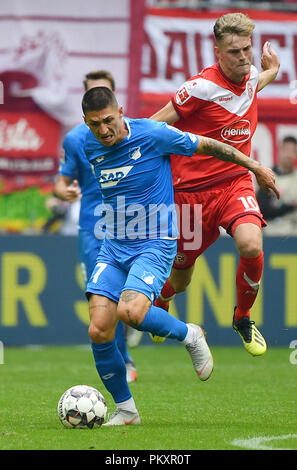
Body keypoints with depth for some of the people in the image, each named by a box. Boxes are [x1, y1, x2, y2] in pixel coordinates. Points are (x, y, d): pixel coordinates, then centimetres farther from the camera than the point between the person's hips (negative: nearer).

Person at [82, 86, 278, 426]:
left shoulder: (152, 135, -13)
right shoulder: (90, 146, 2)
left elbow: (207, 145, 0)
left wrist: (254, 166, 8)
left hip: (154, 244, -5)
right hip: (113, 246, 5)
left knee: (130, 311, -30)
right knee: (99, 331, -10)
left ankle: (189, 335, 0)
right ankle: (125, 409, 8)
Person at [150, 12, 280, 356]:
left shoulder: (250, 78, 2)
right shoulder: (202, 87, -18)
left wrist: (271, 70, 22)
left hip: (235, 183, 4)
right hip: (191, 190, -4)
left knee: (251, 245, -27)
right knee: (180, 279, 9)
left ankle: (243, 318, -1)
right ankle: (158, 308, 47)